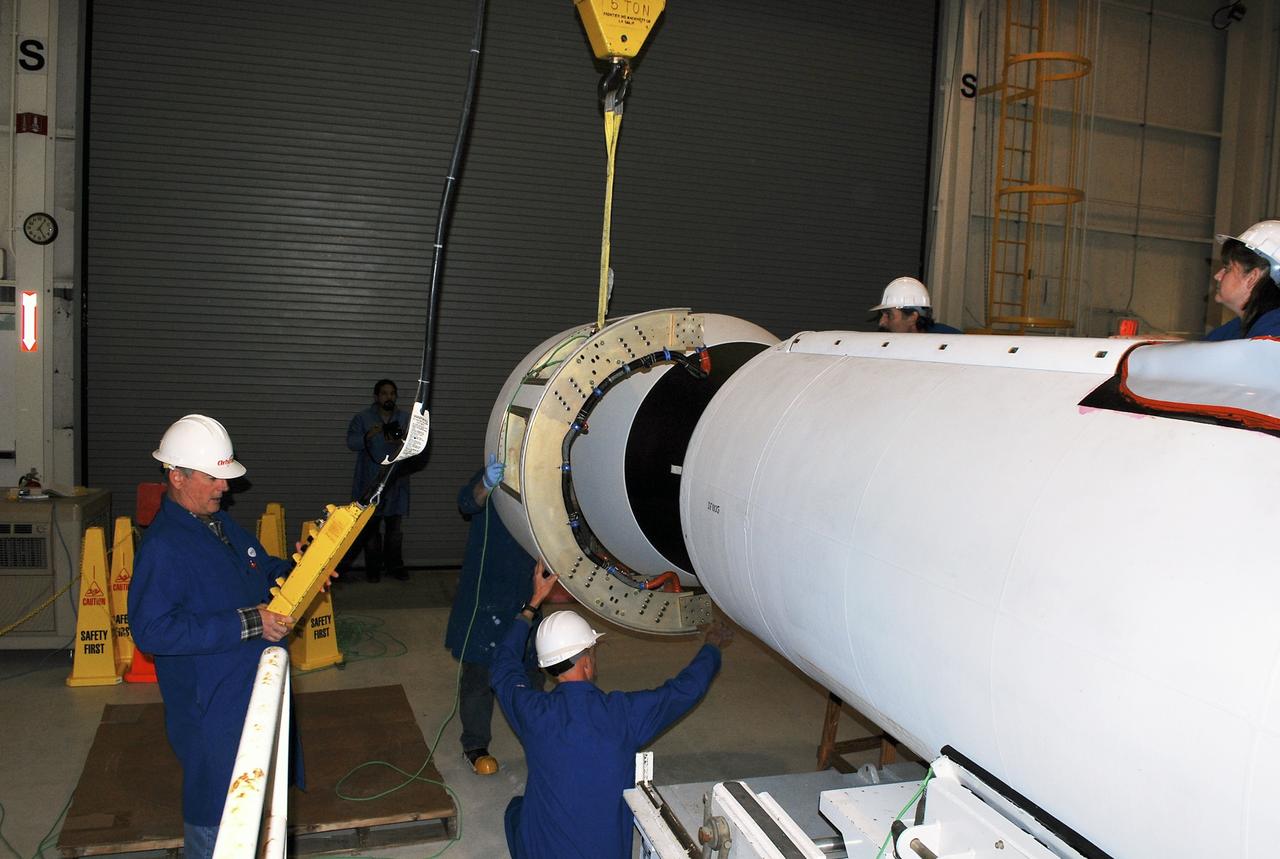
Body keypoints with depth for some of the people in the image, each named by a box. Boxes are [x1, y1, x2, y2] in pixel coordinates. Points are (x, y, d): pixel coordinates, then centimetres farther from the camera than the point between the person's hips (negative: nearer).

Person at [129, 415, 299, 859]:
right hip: (210, 708, -9)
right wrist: (247, 623, -31)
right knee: (215, 812, 7)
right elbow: (151, 630, -30)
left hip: (254, 688, 9)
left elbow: (262, 568, 20)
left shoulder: (221, 524, 5)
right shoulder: (163, 546, -23)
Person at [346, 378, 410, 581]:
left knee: (394, 526, 9)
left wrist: (400, 441, -22)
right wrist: (368, 435, -28)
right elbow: (351, 442, -10)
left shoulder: (405, 419, 7)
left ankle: (395, 564, 20)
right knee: (371, 526, 2)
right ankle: (373, 567, 12)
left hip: (396, 481, 2)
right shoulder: (362, 418, 0)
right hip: (370, 481, -2)